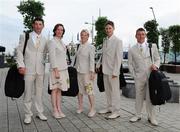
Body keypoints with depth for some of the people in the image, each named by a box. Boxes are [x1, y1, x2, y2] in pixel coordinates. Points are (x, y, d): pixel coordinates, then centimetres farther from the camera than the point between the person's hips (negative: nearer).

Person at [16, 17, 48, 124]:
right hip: (28, 69, -3)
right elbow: (19, 51, 0)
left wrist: (41, 64, 8)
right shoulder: (25, 36, 4)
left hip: (40, 69, 3)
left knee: (39, 92, 8)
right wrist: (21, 65, -9)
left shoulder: (45, 40, 12)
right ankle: (28, 114, 11)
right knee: (28, 93, 0)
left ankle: (40, 113, 18)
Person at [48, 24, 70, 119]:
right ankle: (55, 111, 8)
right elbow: (52, 57, -15)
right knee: (55, 90, 0)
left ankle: (59, 110, 15)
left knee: (59, 90, 9)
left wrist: (65, 68, 14)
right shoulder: (52, 42, -8)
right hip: (56, 69, -7)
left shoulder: (61, 42, 15)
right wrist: (56, 71, -20)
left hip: (64, 69, 7)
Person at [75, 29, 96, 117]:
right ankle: (80, 108, 22)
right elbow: (77, 59, 15)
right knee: (79, 90, 11)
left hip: (87, 72, -6)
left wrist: (92, 72, -16)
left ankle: (92, 109, 5)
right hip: (79, 71, 6)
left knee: (89, 90, -5)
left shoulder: (91, 47, -6)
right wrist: (75, 69, 12)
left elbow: (92, 60, -11)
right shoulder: (79, 46, 12)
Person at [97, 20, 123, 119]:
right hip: (105, 70, 7)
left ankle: (116, 111, 8)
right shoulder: (105, 40, 13)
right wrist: (98, 65, 8)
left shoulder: (118, 41, -9)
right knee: (107, 90, 15)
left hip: (113, 71, -7)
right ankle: (109, 107, 28)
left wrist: (115, 72, -17)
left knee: (115, 91, -1)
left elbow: (119, 57, -13)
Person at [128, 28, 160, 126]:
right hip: (139, 77, 0)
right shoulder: (132, 50, 5)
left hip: (151, 75, 0)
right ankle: (137, 115, 22)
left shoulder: (153, 46, 7)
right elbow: (130, 64, 7)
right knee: (139, 96, 9)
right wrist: (134, 75, -1)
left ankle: (151, 117, 16)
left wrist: (156, 65, -10)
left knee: (150, 97, 4)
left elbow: (157, 59, 11)